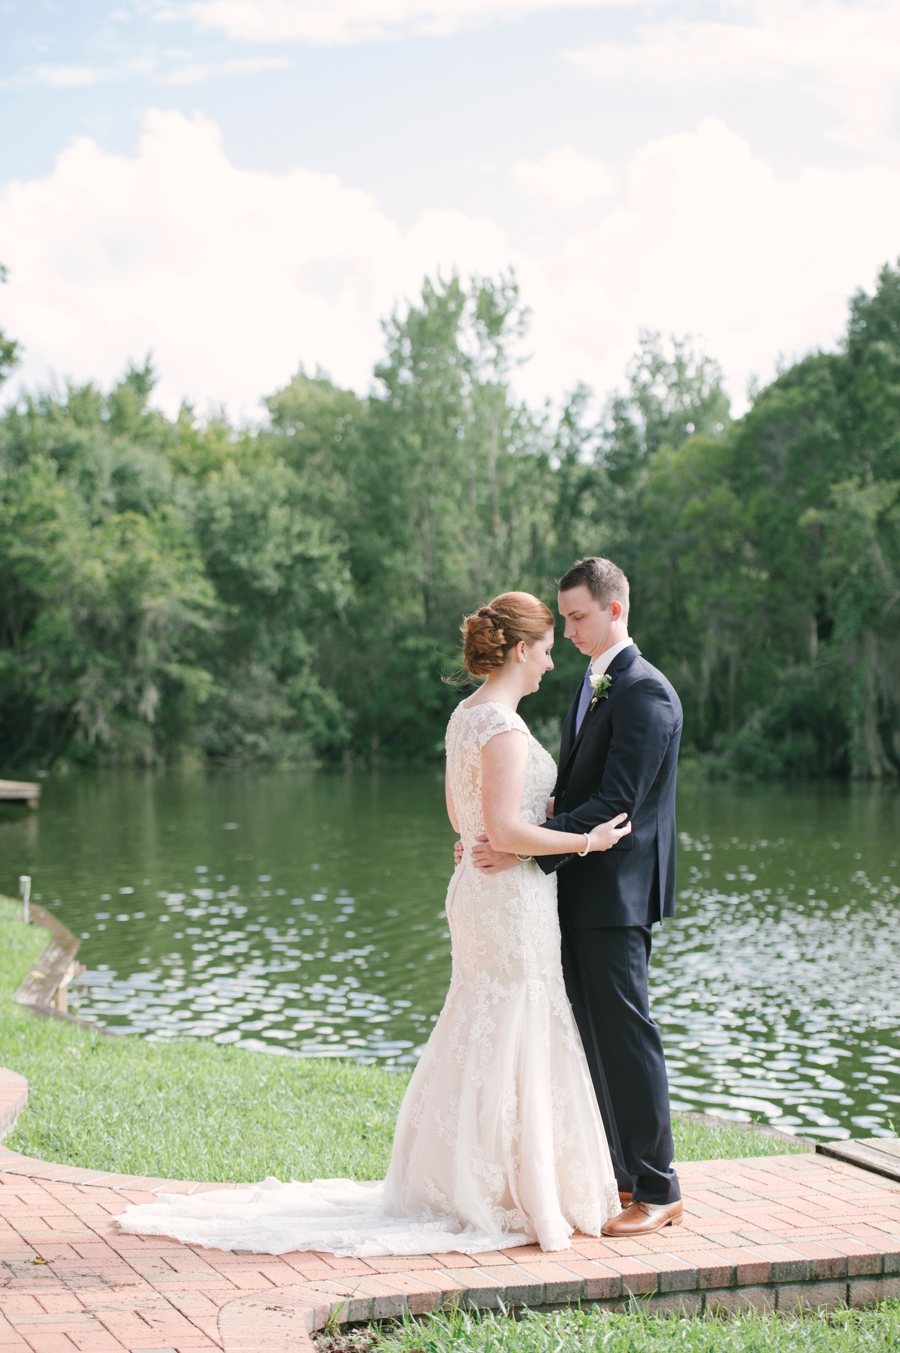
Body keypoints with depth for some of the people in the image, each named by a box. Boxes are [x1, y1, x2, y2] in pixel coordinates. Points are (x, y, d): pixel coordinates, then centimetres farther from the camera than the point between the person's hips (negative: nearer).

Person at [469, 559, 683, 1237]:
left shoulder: (645, 693, -14)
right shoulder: (593, 686, 17)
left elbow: (615, 806, -21)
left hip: (618, 894, -9)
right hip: (583, 893, 9)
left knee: (625, 1036, -5)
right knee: (593, 1035, 14)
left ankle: (657, 1189, 5)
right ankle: (614, 1172, 24)